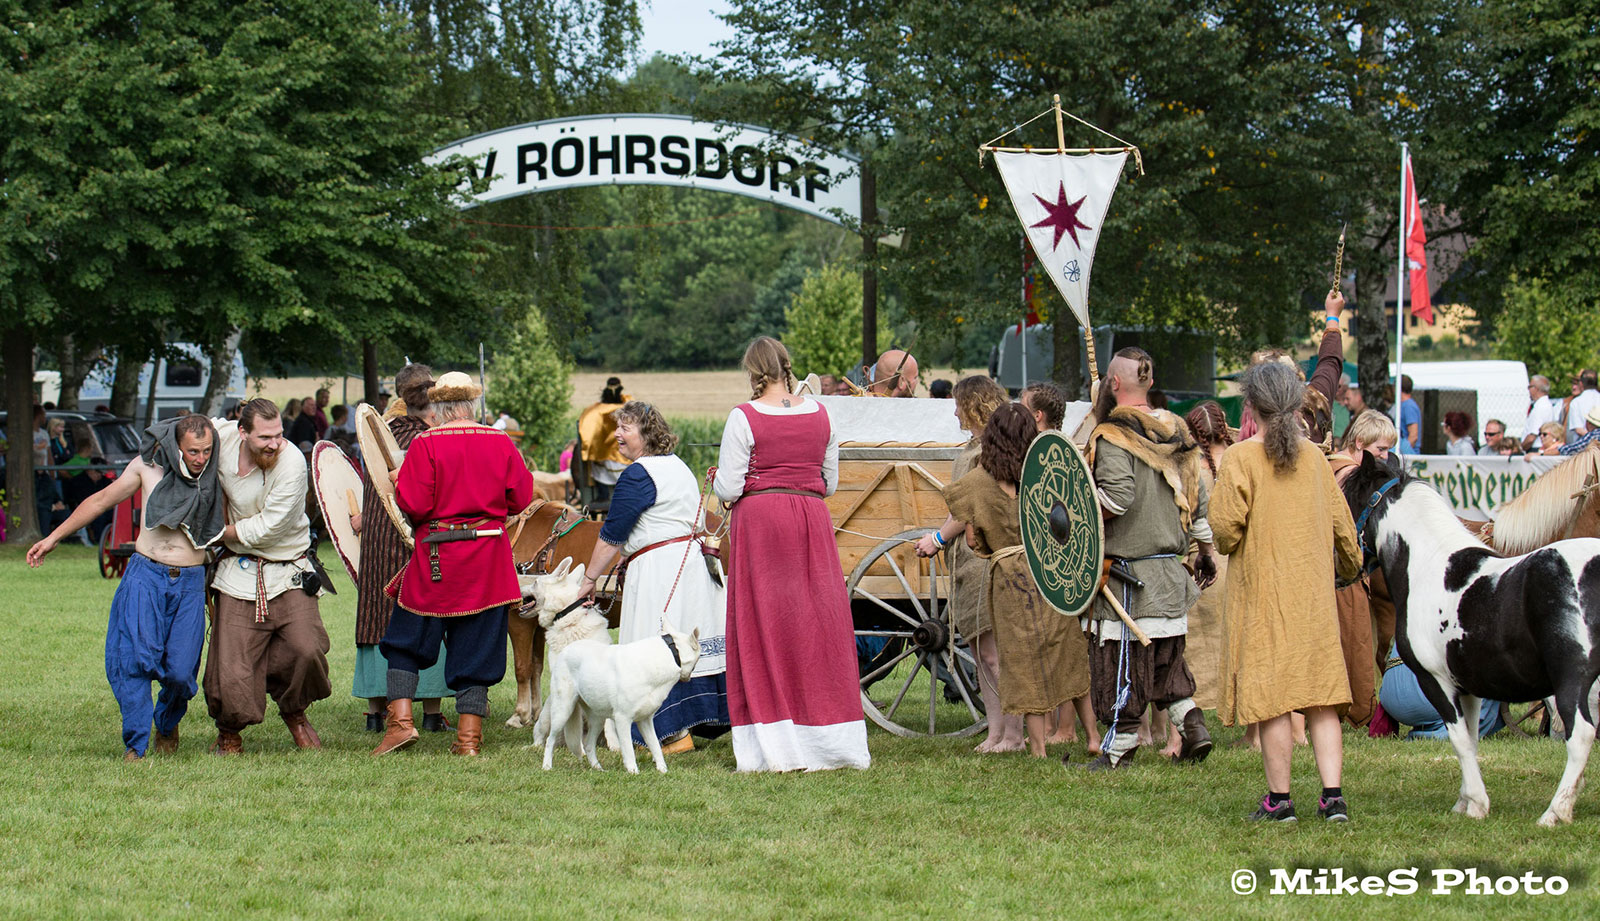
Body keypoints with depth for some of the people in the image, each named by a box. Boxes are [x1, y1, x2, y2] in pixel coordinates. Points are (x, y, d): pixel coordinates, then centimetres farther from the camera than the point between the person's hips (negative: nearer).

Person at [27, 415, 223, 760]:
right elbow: (101, 501, 11)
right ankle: (135, 744, -7)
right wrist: (53, 537, 14)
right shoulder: (148, 466, 0)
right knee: (136, 657, -17)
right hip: (146, 575, -1)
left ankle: (168, 725, 26)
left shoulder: (216, 478, 2)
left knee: (180, 672, -7)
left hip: (191, 583, 1)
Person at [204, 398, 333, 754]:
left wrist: (220, 533, -8)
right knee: (233, 668, -7)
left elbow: (266, 528, -18)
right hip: (240, 573, 2)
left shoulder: (291, 462, -19)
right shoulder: (222, 440, -8)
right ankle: (229, 731, 23)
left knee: (306, 648, -20)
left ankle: (294, 712, 13)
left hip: (289, 571, -2)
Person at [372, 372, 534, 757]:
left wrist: (399, 482, 6)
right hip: (487, 560, 3)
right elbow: (520, 499, 5)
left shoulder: (425, 445, -10)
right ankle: (469, 736, 5)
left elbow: (414, 506, -14)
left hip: (437, 559, -3)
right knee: (477, 647, 8)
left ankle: (400, 721, 0)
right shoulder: (501, 444, 0)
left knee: (406, 641, 12)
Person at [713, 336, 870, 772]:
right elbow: (830, 482, 13)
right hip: (812, 518, 4)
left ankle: (776, 748, -1)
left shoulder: (744, 418, -7)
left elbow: (728, 489, -7)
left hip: (760, 522, -4)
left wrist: (719, 481, 15)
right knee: (818, 623, 8)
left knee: (763, 626, 1)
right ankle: (828, 741, 8)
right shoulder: (819, 414, 6)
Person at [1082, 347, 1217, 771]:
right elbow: (1198, 497, 14)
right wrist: (1206, 552, 22)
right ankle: (1192, 725, 11)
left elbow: (1116, 499, -25)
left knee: (1119, 660, -1)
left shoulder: (1112, 436, -13)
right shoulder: (1175, 433, 10)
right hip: (1171, 571, 7)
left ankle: (1118, 749, 3)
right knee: (1166, 658, 20)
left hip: (1127, 575, -7)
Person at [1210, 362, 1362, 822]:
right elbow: (1340, 522, 12)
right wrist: (1352, 566, 31)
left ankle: (1279, 798, 3)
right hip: (1314, 593, 4)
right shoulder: (1313, 456, 4)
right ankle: (1333, 794, -1)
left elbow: (1225, 526, -15)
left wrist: (1227, 545, 9)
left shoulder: (1240, 459, -9)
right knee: (1321, 698, 5)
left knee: (1271, 699, 0)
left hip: (1262, 591, -4)